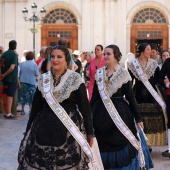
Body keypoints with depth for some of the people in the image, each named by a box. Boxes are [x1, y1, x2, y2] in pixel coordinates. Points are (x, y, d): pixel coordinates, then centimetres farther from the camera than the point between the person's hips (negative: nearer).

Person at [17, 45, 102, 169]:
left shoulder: (75, 79, -4)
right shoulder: (44, 79, 8)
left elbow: (85, 106, -5)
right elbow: (36, 106, 12)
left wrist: (90, 132, -6)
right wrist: (29, 130, 12)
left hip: (69, 127, -3)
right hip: (44, 127, 4)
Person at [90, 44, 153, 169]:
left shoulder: (123, 73, -5)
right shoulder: (99, 73, 5)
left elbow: (130, 96, -4)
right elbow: (95, 95, 9)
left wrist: (138, 118, -5)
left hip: (119, 113, -3)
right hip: (100, 114, 3)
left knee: (121, 144, 2)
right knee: (103, 147, 8)